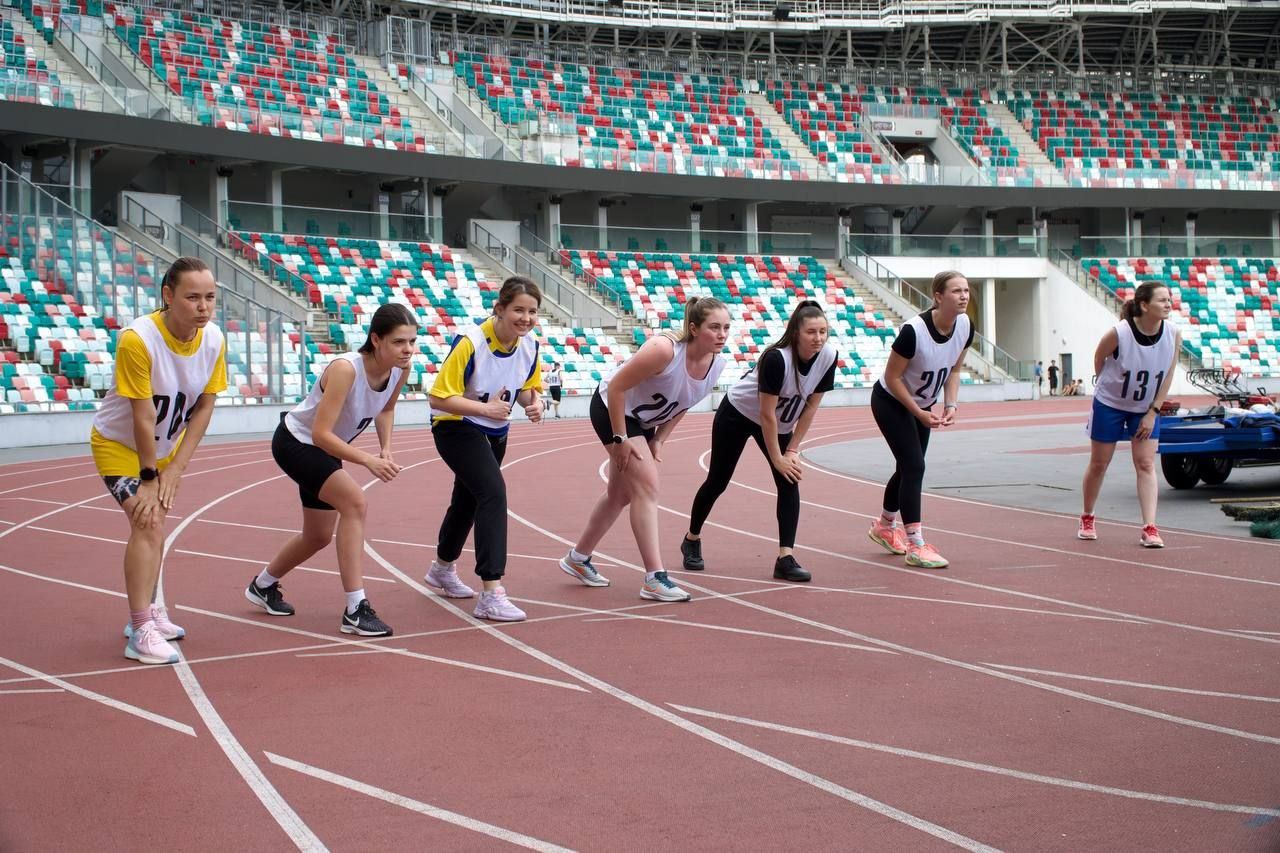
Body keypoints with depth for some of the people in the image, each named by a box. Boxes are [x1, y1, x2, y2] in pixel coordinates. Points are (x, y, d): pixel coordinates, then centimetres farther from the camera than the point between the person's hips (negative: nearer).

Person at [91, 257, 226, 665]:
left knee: (153, 525, 16)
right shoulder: (138, 339, -32)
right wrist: (149, 475, -21)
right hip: (119, 444, -6)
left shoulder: (214, 339, -15)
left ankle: (148, 612, 32)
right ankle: (141, 633, -18)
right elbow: (143, 417, -27)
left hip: (164, 448, 6)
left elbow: (204, 406, -9)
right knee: (147, 523, -18)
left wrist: (175, 467, -13)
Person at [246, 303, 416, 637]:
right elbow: (321, 434, -36)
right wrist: (368, 460, -43)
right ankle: (355, 610, -24)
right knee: (354, 500, -28)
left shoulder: (401, 368, -15)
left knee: (319, 536, 18)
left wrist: (385, 449, -7)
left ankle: (263, 585, 47)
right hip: (295, 442, -8)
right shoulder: (345, 369, -36)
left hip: (325, 447, 8)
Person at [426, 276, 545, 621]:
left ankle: (443, 568, 50)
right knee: (493, 492, -25)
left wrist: (534, 402, -14)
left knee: (468, 499, 23)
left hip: (495, 433, 7)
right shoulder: (470, 342, -28)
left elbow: (528, 387, 8)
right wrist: (485, 408, -32)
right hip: (456, 429, -7)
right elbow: (438, 398, -25)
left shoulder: (529, 346, -9)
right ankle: (491, 595, -26)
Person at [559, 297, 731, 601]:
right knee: (647, 486, -17)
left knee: (621, 494, 17)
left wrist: (658, 440, -1)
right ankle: (654, 579, -15)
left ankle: (578, 559, 36)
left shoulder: (717, 364, -12)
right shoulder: (665, 350, -34)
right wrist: (620, 439, -24)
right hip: (612, 407, -8)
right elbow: (616, 387, -28)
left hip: (644, 420, 8)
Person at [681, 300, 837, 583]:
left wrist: (792, 449, -8)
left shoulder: (829, 356, -20)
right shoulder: (776, 358, -36)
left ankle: (785, 559, -13)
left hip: (780, 424, 5)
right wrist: (777, 458, -22)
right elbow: (766, 415, -29)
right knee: (717, 481, 5)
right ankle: (691, 540, 28)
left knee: (789, 481, -12)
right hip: (738, 413, -5)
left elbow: (811, 405, -9)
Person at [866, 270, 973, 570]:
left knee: (908, 469, 16)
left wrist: (950, 405, -10)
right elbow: (892, 378, -23)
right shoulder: (913, 331, -32)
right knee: (914, 467, -14)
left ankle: (884, 526, 39)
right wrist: (920, 414, -21)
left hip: (922, 405, 7)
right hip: (891, 402, -7)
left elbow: (954, 369, 4)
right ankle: (915, 545, -11)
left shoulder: (965, 326, -12)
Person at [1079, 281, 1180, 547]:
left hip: (1146, 409, 2)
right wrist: (1108, 386, 6)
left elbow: (1167, 376, -7)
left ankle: (1149, 528, -8)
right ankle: (1087, 519, 28)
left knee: (1146, 465, -6)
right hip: (1109, 405, -2)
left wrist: (1153, 413, -8)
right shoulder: (1118, 333, -27)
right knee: (1098, 464, 8)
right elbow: (1098, 360, -7)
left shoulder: (1174, 335, -16)